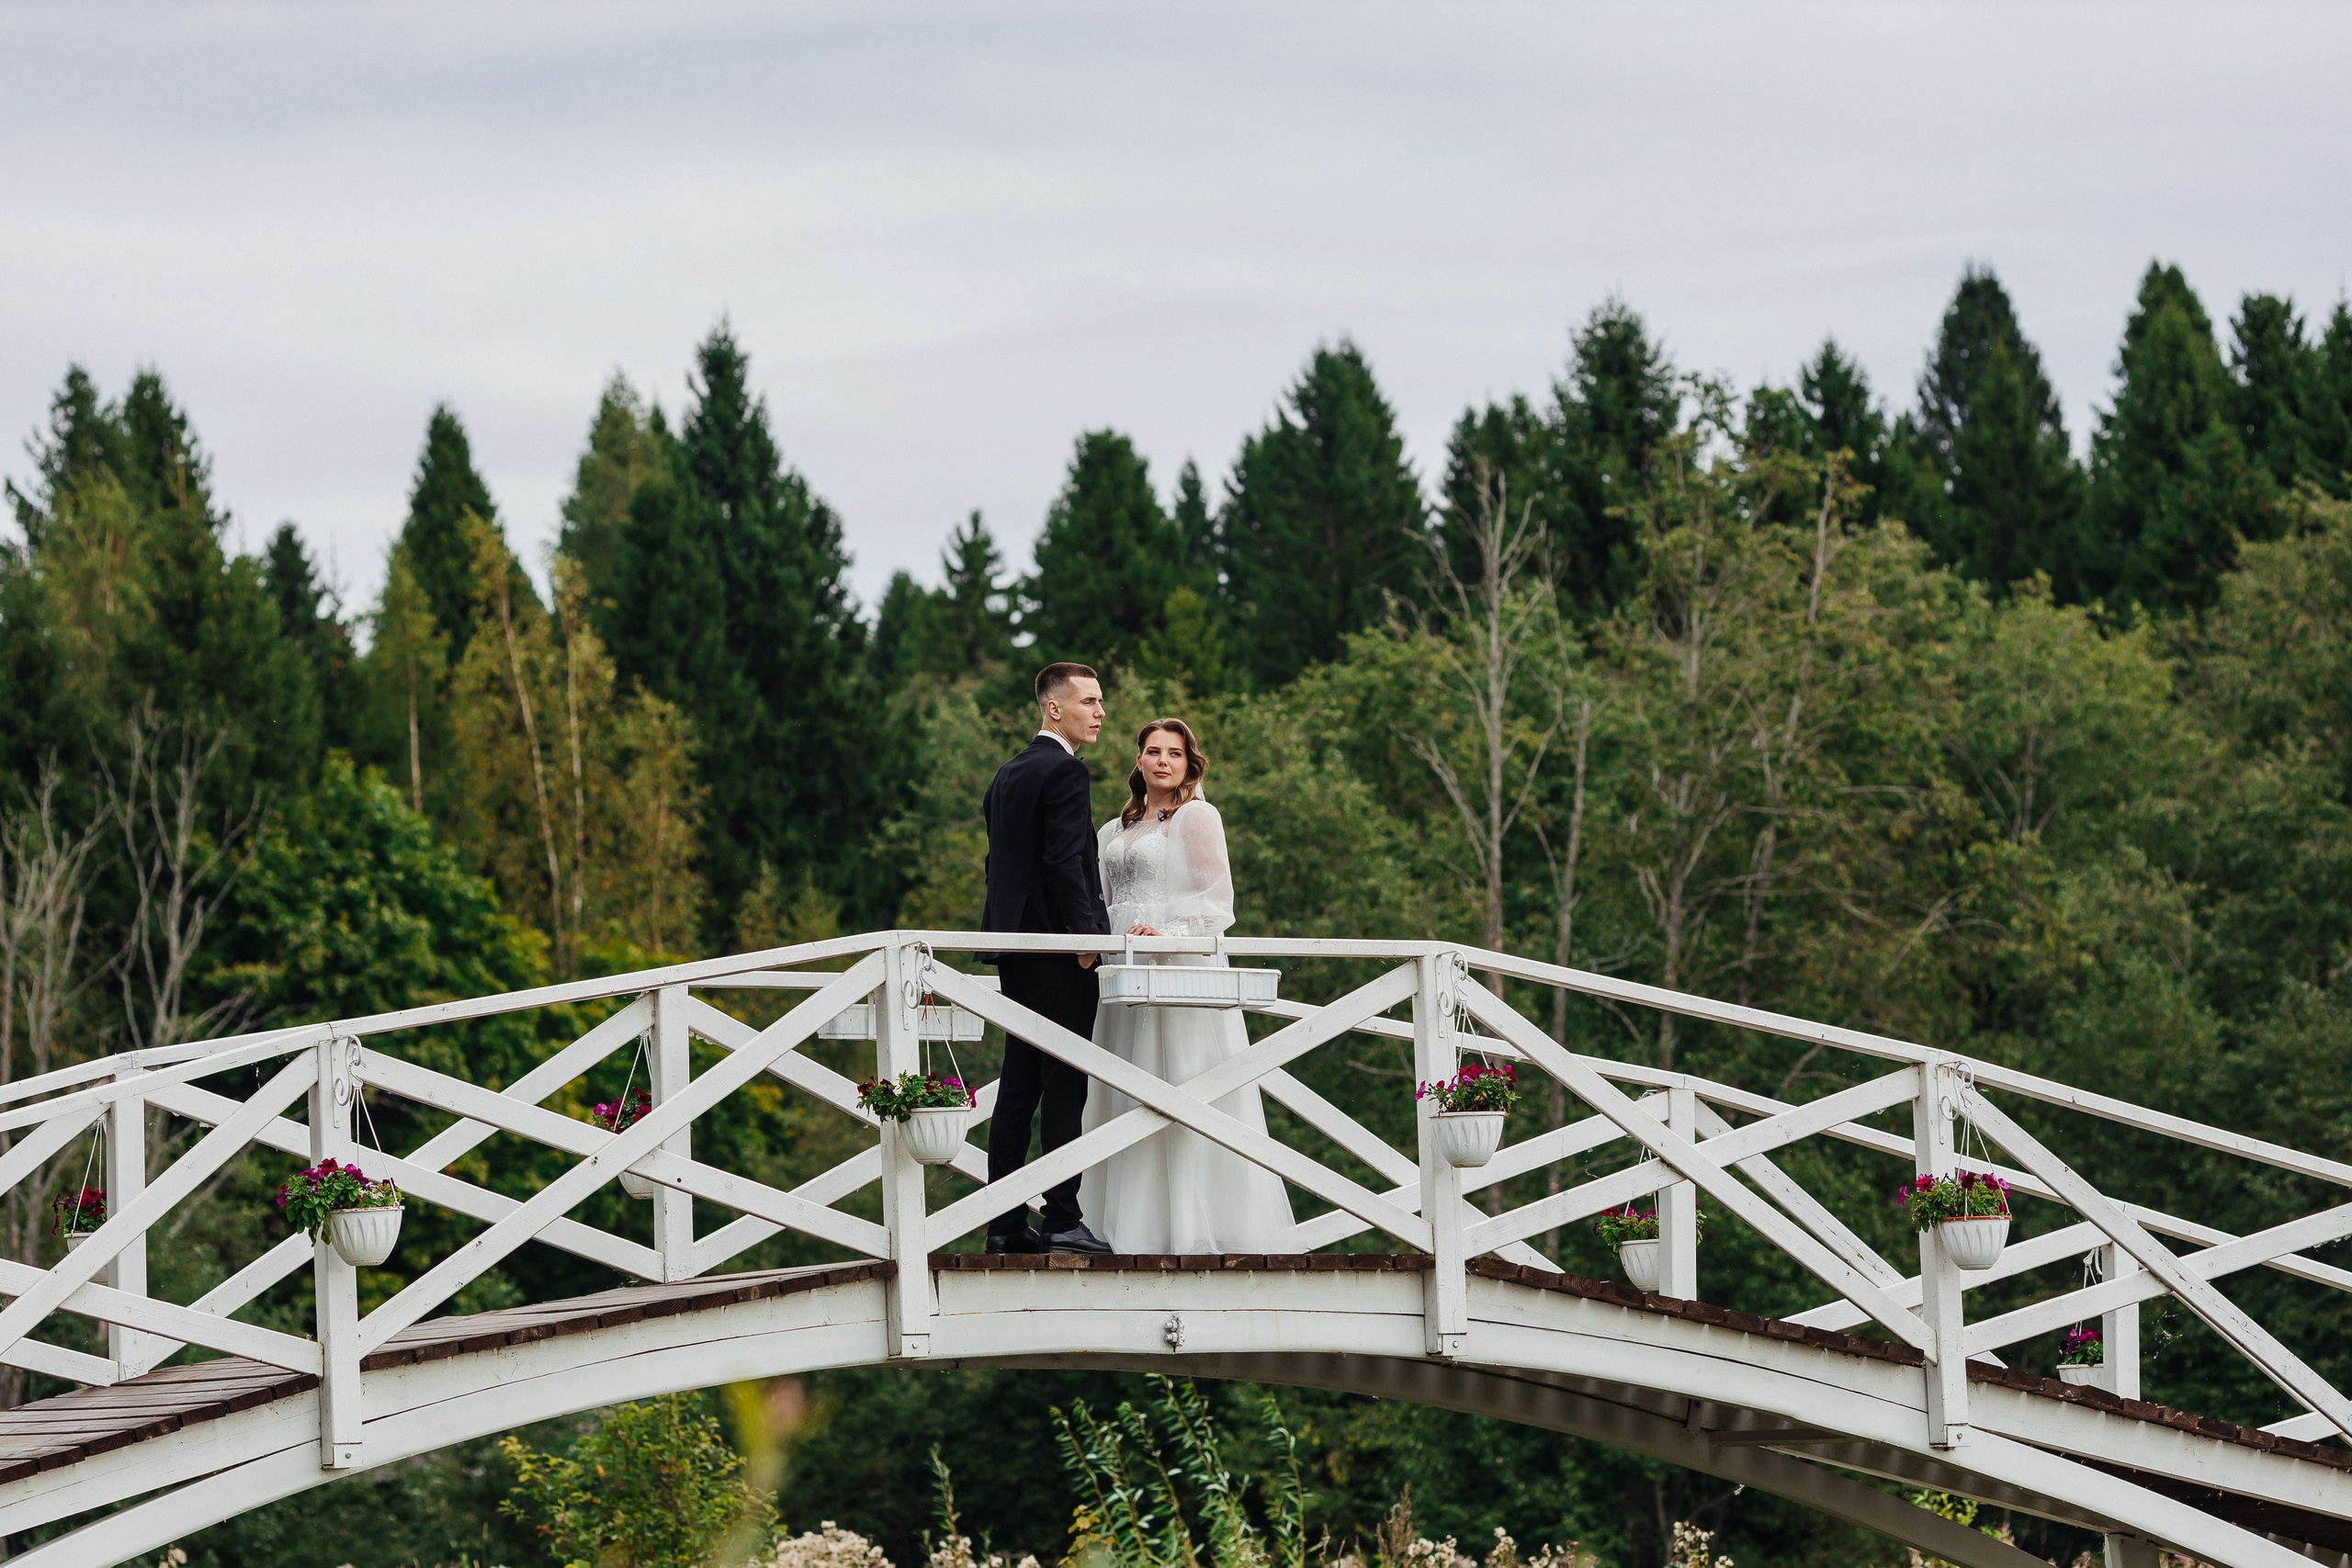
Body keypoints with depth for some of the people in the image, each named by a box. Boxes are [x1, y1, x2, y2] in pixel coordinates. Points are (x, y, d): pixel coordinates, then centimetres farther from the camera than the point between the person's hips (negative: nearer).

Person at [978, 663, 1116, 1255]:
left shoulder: (1008, 775, 17)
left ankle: (1005, 1224, 7)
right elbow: (1063, 861, -19)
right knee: (1064, 1085, -8)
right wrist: (1085, 935, -15)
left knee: (1018, 1087, 8)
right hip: (1059, 950, -9)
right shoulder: (1065, 772, -11)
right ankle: (1062, 1218, -9)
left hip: (1015, 951, 9)